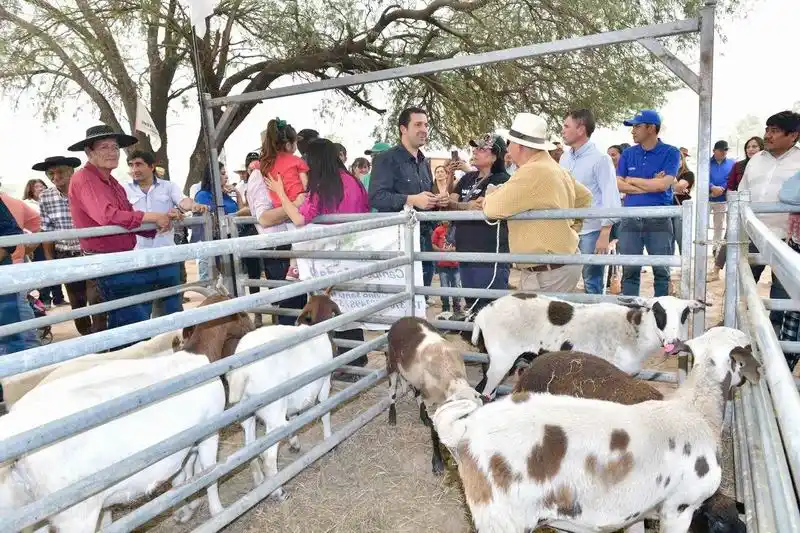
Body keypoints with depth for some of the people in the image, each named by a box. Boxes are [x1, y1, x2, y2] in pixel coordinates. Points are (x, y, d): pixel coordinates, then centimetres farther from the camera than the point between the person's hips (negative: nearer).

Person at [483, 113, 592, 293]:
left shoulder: (532, 172, -20)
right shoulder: (555, 169, 13)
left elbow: (493, 209, -22)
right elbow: (584, 197, 26)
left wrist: (489, 199, 1)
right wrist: (571, 229, 21)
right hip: (562, 262, 10)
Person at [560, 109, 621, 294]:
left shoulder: (600, 159, -8)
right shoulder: (564, 158, 10)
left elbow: (611, 197, -11)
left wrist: (605, 234, -17)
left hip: (591, 231, -6)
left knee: (592, 284, 3)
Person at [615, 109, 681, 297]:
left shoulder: (670, 153, 0)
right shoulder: (628, 154, 10)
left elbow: (663, 184, -12)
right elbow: (618, 184, 0)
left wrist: (632, 180, -2)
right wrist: (650, 185, -7)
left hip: (659, 220, -2)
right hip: (630, 219, 3)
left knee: (661, 271, 4)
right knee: (630, 271, 5)